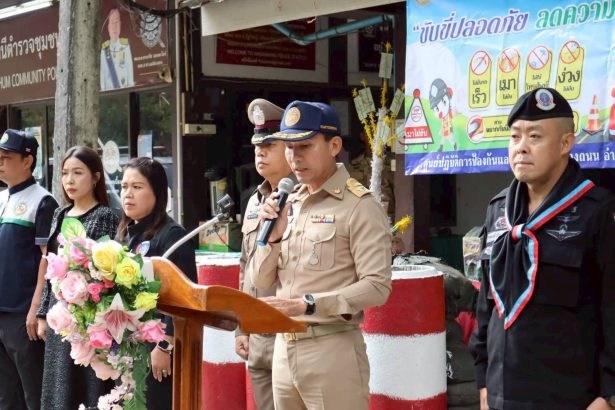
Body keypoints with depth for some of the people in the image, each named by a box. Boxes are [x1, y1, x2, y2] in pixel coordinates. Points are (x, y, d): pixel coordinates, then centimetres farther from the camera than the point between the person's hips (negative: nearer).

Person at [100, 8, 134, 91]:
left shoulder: (125, 46, 2)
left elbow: (130, 69, 2)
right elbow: (102, 73, 7)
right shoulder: (104, 49, 6)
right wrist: (103, 89, 0)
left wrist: (130, 86, -3)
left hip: (124, 89, -1)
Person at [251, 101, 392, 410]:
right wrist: (273, 234, -5)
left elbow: (377, 287, -16)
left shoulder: (359, 206, -9)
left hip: (332, 349, -6)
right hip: (284, 349, 6)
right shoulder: (289, 204, 11)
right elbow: (260, 281, 11)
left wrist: (307, 304, -22)